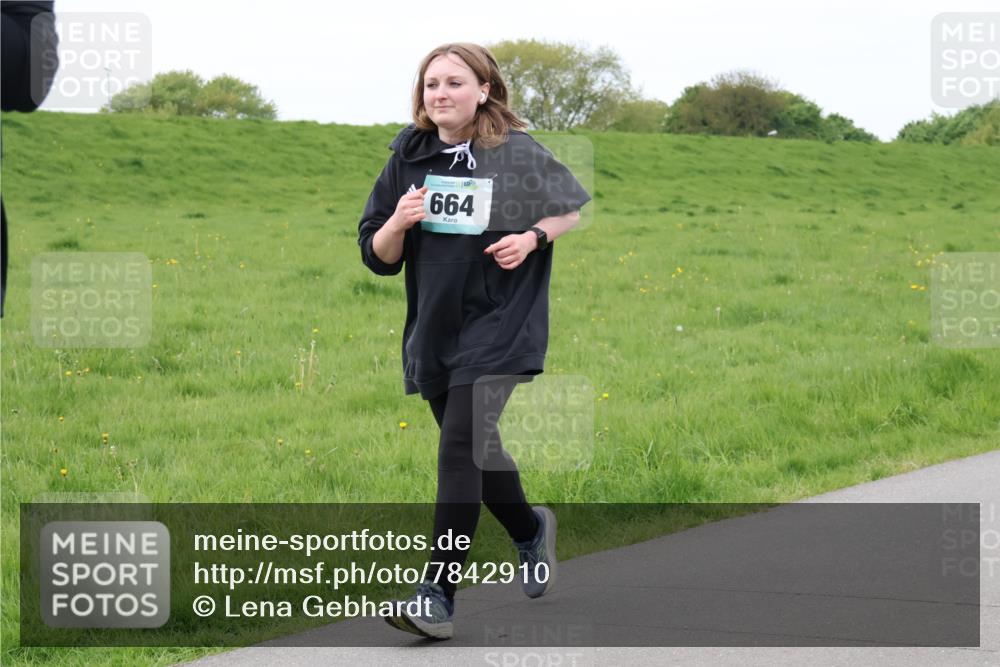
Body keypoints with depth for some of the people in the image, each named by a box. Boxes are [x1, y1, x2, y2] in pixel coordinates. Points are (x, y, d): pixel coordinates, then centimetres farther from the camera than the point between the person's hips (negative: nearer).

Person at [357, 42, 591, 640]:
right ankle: (531, 529, 47)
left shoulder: (518, 154, -7)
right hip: (433, 327, 5)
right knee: (476, 450, 18)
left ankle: (439, 594, -17)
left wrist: (532, 237, -11)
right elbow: (377, 257, 4)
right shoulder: (409, 159, 2)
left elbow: (576, 209, 8)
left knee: (461, 447, -18)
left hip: (499, 324, -5)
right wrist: (399, 221, -17)